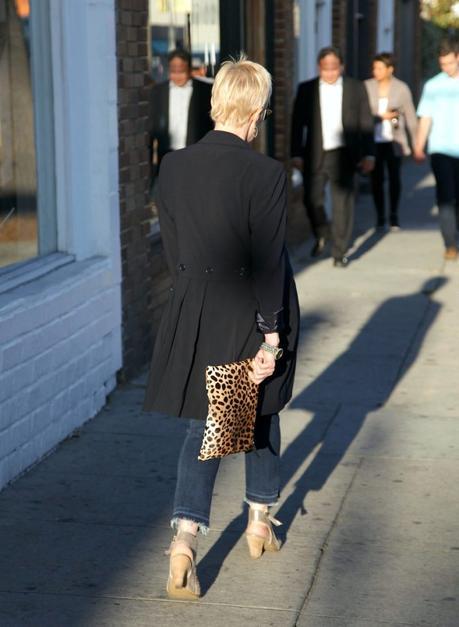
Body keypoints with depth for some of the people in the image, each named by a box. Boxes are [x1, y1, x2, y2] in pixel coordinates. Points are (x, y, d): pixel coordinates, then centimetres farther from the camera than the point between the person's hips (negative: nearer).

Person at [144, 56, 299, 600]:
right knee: (261, 416, 20)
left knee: (203, 426, 9)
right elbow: (267, 262, -17)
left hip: (195, 314, 3)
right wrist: (270, 337, -12)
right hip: (252, 315, -3)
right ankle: (260, 521, 36)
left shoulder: (173, 167, -3)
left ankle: (184, 539, -7)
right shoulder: (265, 173, -18)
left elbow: (172, 249, 4)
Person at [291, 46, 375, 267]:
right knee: (312, 199, 1)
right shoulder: (306, 89, 4)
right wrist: (296, 154, -2)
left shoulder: (356, 88, 3)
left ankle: (339, 252, 6)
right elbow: (297, 123, 4)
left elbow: (366, 123, 4)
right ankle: (321, 235, 29)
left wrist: (368, 154, -1)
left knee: (342, 204, -2)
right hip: (314, 155, 1)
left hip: (343, 155, -1)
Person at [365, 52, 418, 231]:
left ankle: (394, 216, 13)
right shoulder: (367, 87, -2)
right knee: (376, 179, -1)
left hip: (394, 141, 0)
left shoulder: (401, 88, -1)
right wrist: (381, 117, -14)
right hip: (373, 141, 0)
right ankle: (380, 216, 11)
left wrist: (417, 145, 4)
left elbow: (410, 117, 4)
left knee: (394, 177, -2)